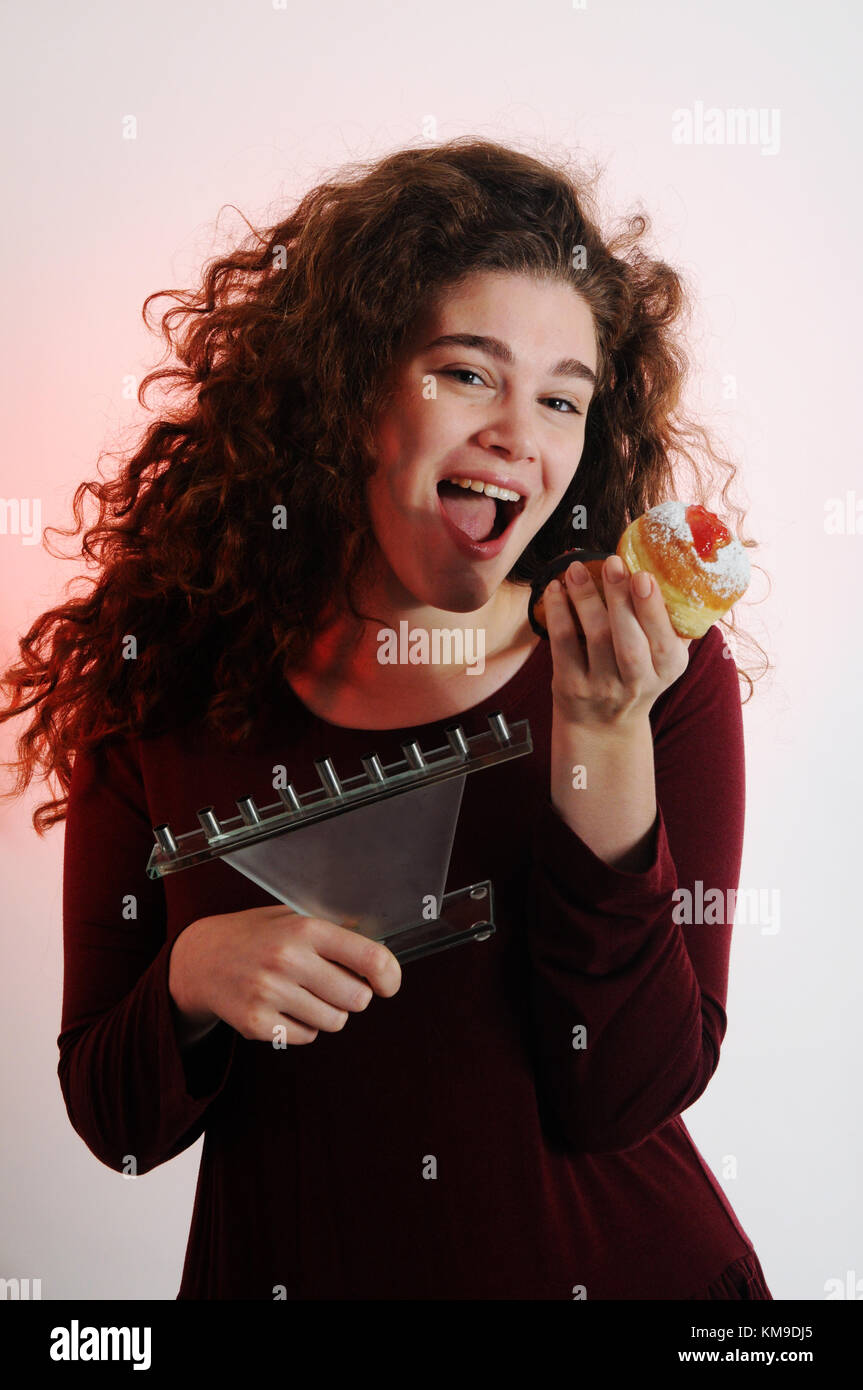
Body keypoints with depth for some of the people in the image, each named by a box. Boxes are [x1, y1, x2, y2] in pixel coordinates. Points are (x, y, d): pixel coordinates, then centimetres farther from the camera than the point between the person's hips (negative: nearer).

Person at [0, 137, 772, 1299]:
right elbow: (118, 1127, -2)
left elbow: (621, 1101, -12)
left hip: (618, 1265, -1)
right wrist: (190, 982, -21)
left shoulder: (665, 678, -8)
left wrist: (603, 742, -21)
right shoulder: (164, 679, -7)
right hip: (284, 1267, 1)